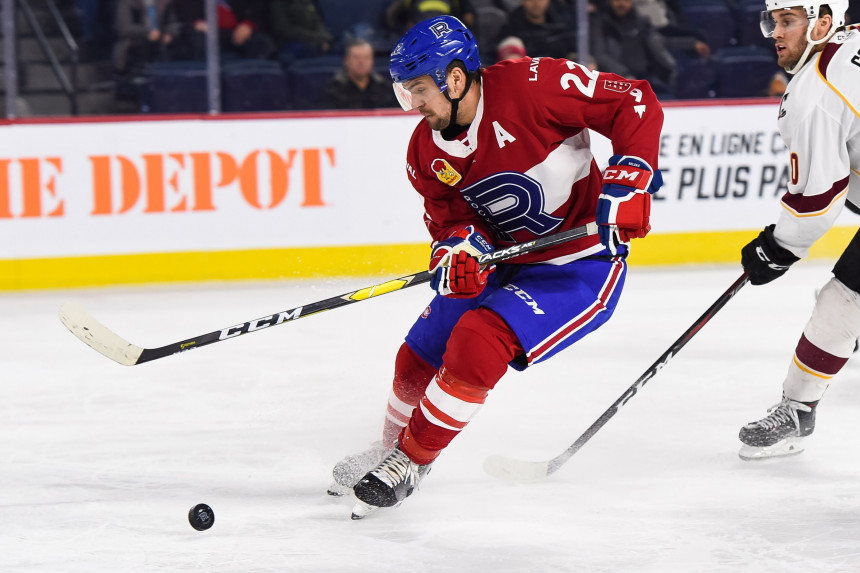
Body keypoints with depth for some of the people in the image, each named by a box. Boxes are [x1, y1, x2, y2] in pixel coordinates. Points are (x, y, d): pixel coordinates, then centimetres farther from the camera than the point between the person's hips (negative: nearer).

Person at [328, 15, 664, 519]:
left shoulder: (531, 86, -27)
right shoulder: (426, 151, -6)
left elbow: (636, 105, -24)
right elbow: (448, 216, 0)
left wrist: (628, 181, -33)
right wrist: (457, 245, -24)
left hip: (582, 261, -7)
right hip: (502, 258, 7)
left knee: (476, 345, -23)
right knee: (419, 359, 7)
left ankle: (410, 461, -4)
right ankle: (392, 446, 38)